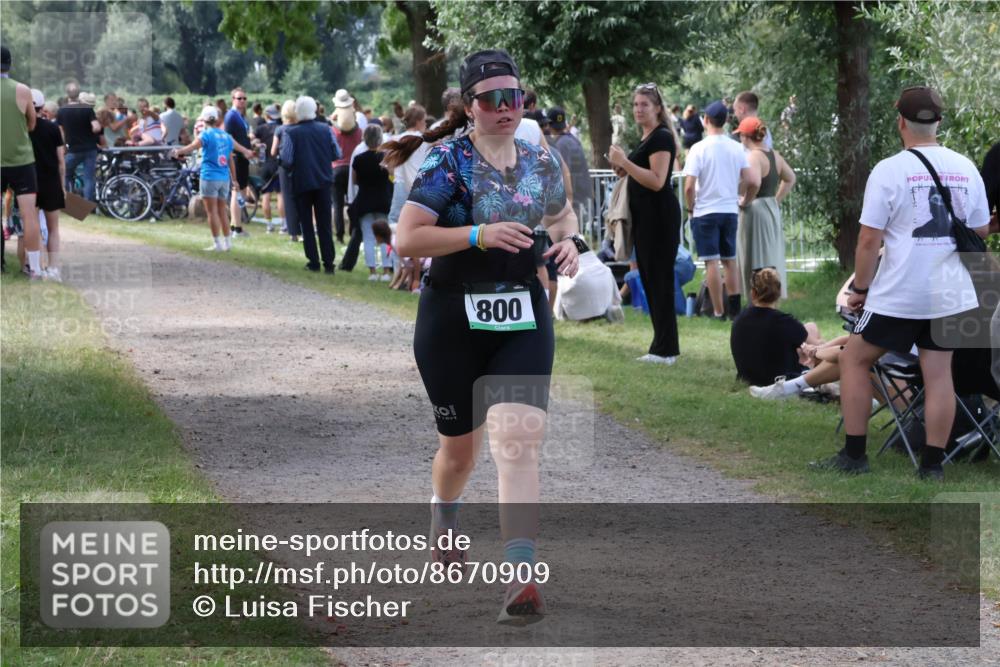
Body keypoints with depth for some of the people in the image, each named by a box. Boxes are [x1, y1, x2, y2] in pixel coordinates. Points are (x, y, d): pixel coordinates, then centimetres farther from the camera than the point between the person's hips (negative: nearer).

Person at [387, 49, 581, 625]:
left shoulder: (541, 162, 7)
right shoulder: (449, 161, -8)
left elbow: (562, 213, 28)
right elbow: (406, 239, -17)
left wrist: (567, 241, 5)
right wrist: (480, 235, -26)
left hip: (523, 321, 2)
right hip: (453, 322, -2)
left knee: (518, 439, -17)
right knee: (461, 446, 13)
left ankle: (521, 579, -24)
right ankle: (444, 519, 49)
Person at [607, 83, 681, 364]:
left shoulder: (661, 138, -13)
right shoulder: (646, 138, 18)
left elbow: (657, 181, -22)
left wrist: (625, 162, -23)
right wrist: (624, 169, 9)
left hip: (659, 215, -11)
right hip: (645, 216, 11)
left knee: (659, 278, -10)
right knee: (649, 277, 12)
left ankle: (665, 350, -9)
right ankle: (663, 346, 17)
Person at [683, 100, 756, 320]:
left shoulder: (699, 149, -11)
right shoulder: (737, 149, 1)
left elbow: (689, 186, -16)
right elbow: (751, 181, -1)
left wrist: (690, 207, 0)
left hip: (705, 211, -4)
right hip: (731, 210, 4)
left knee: (712, 261, -1)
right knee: (730, 260, 14)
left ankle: (718, 311, -1)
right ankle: (734, 307, 15)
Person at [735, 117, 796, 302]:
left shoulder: (753, 156, -18)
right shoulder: (774, 155, 8)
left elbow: (754, 182, -35)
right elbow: (790, 178, 22)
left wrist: (745, 201, -20)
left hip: (754, 211, -8)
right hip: (773, 210, 8)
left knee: (756, 265, -3)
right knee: (772, 260, 15)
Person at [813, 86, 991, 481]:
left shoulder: (889, 171, -10)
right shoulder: (965, 169, 3)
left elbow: (869, 241, -10)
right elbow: (981, 231, 13)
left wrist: (860, 289, 2)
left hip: (897, 295, -4)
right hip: (950, 294, 4)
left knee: (855, 359, 11)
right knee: (939, 373, 7)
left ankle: (854, 455, 11)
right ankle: (933, 463, 7)